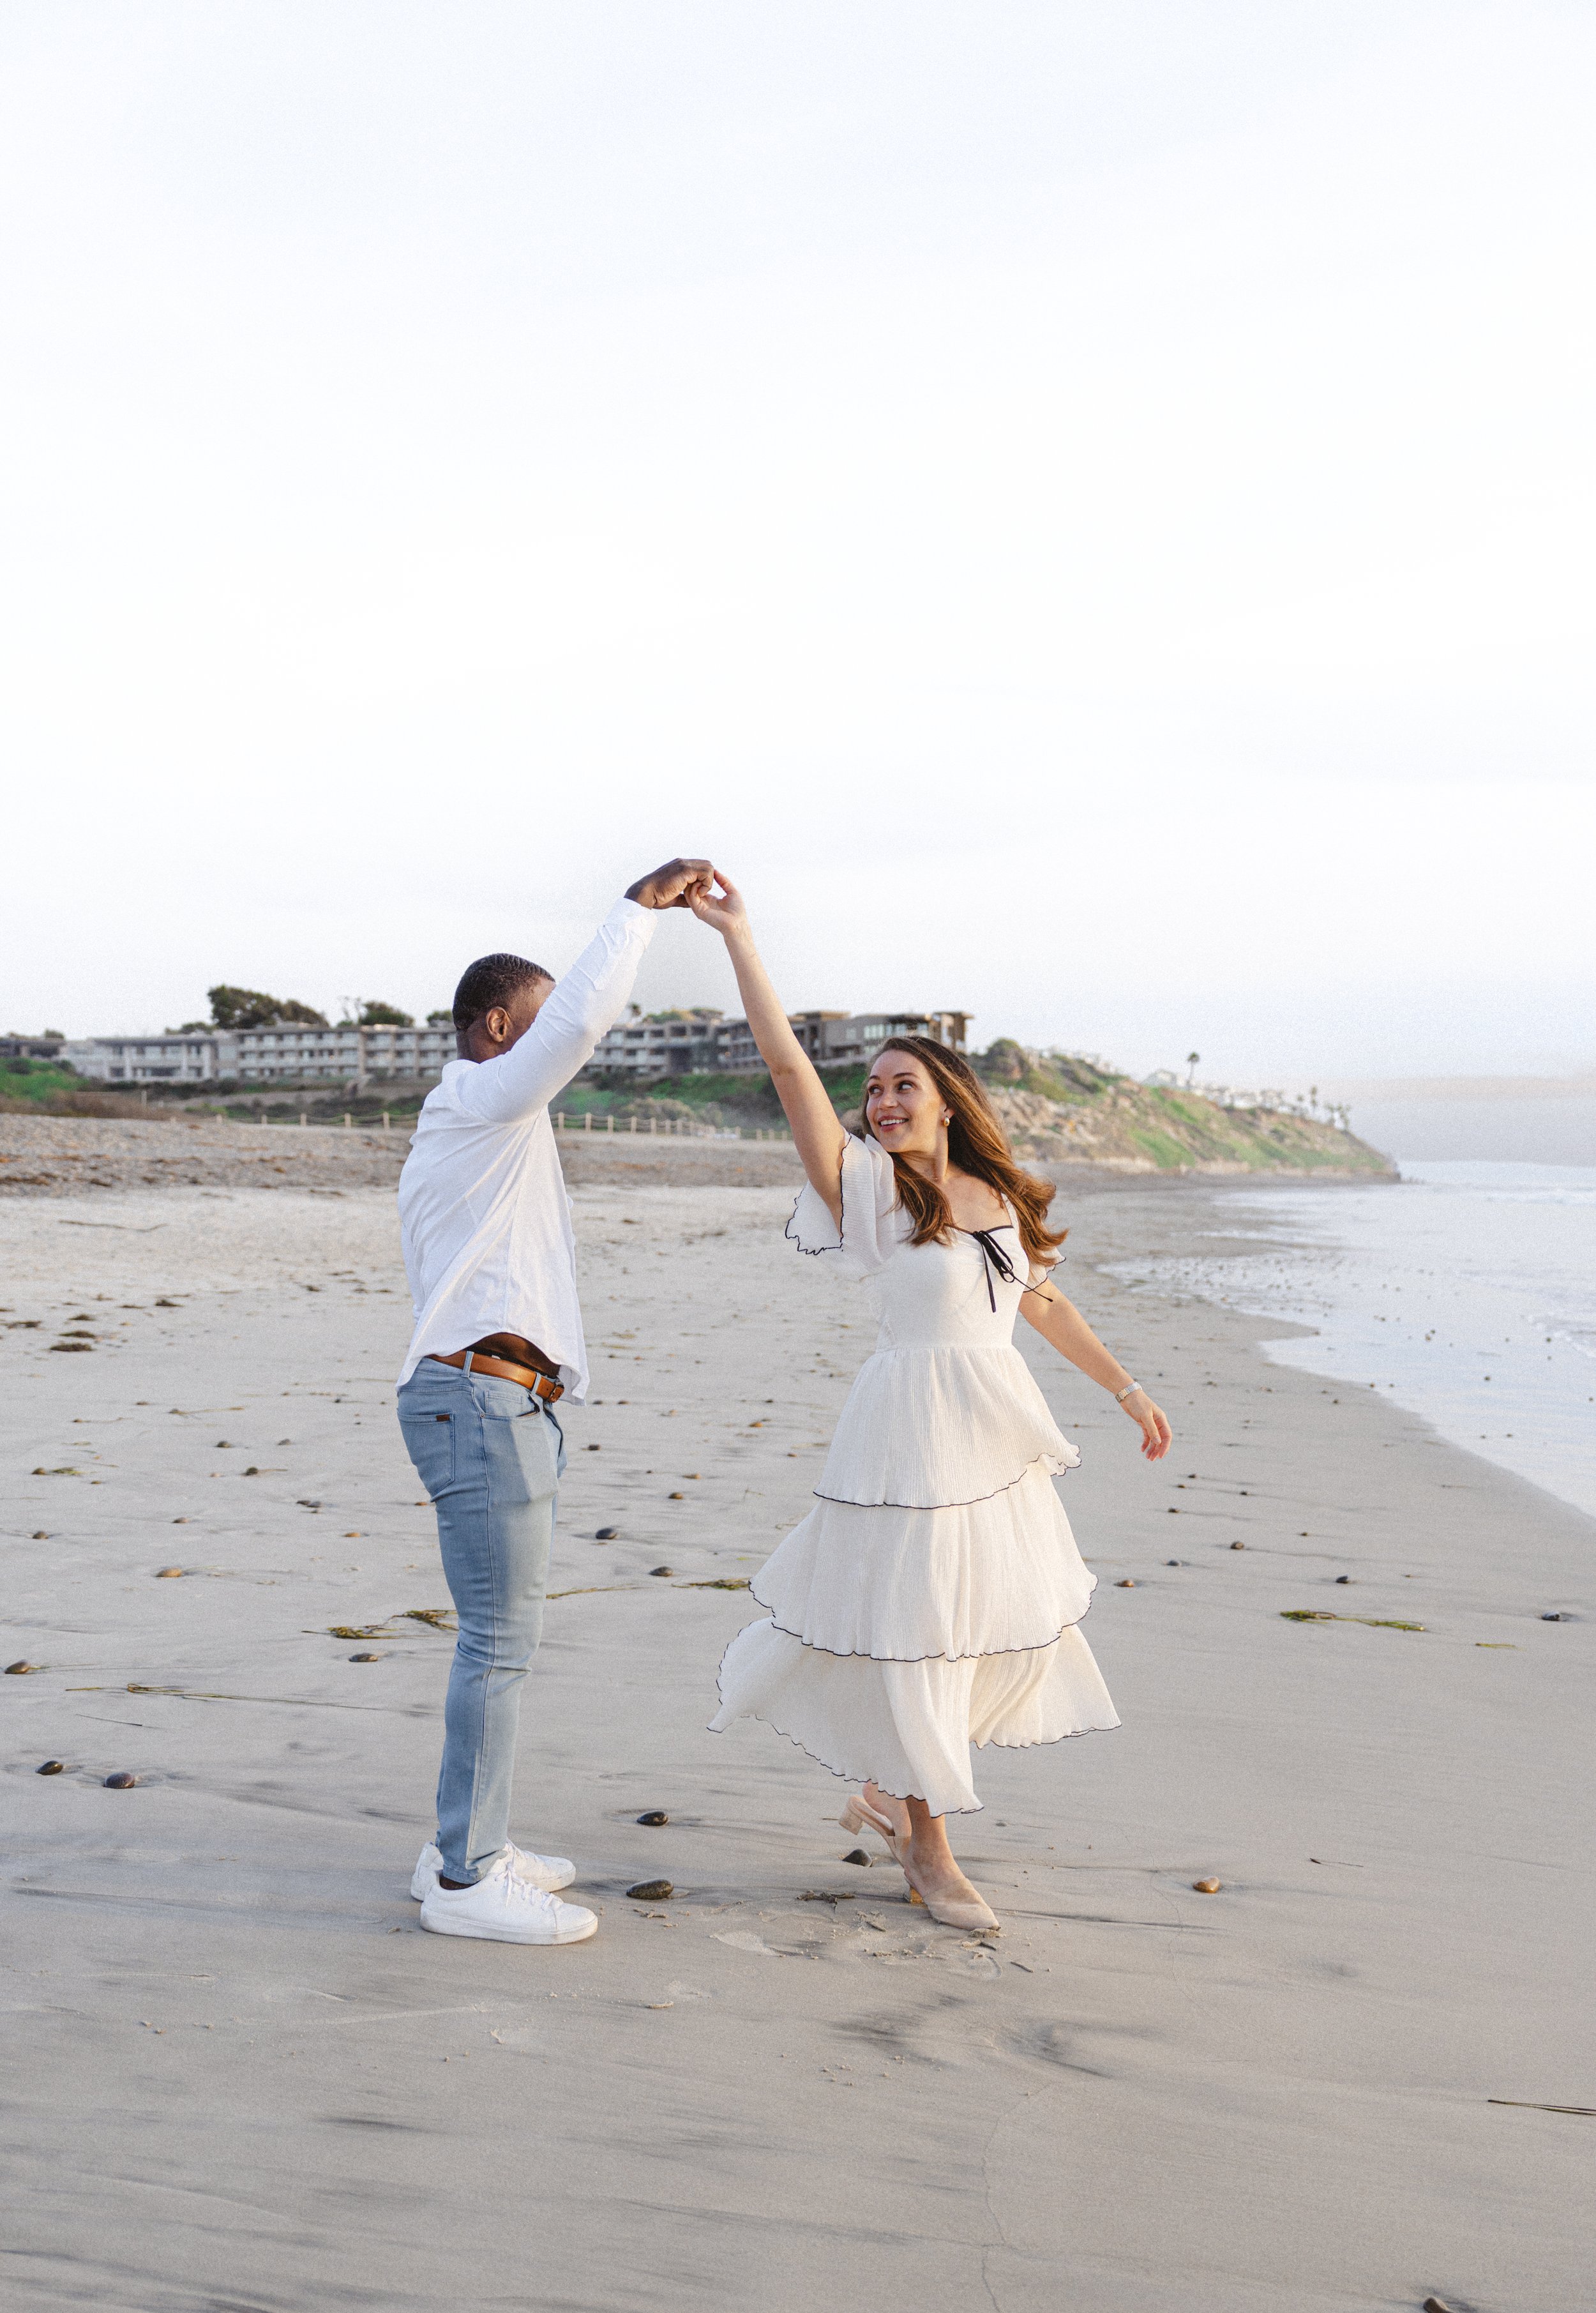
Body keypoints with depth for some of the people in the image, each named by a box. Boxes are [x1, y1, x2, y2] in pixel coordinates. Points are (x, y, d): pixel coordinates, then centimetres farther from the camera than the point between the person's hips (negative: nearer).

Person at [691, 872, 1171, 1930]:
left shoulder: (1002, 1199, 7)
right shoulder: (869, 1187, -9)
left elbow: (1044, 1302, 20)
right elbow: (789, 1065, -16)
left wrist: (1125, 1386, 22)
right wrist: (738, 937, -20)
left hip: (998, 1435, 7)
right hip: (914, 1432, -6)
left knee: (1010, 1623, 14)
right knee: (914, 1629, 1)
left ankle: (884, 1789, 34)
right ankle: (930, 1853, 16)